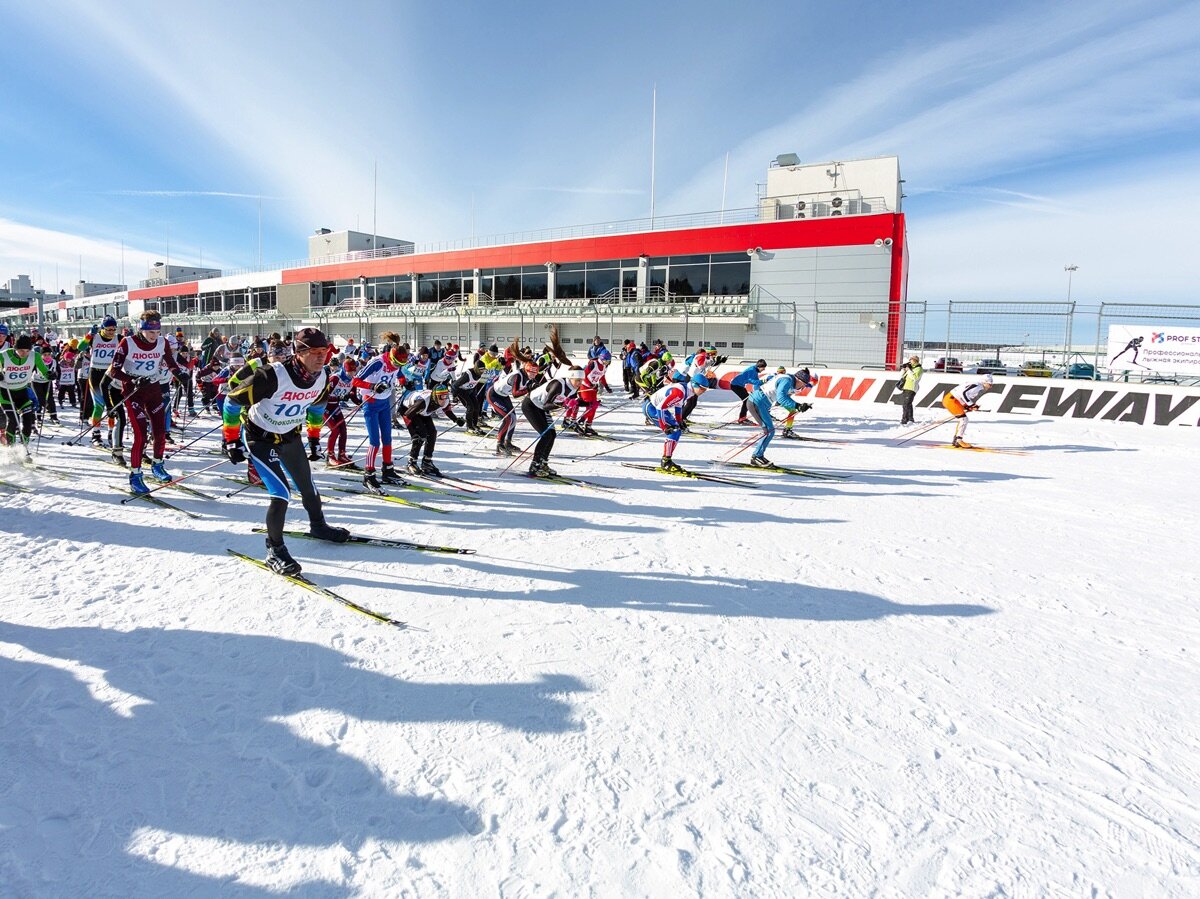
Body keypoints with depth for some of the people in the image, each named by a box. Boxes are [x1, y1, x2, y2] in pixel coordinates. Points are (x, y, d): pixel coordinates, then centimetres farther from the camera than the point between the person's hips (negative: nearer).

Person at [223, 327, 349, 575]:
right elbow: (233, 401, -21)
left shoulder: (322, 377, -14)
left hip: (290, 436, 6)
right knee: (281, 493, -16)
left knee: (307, 485, 19)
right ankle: (275, 551, 0)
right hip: (260, 437, -6)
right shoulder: (272, 376, -34)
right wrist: (232, 440, -15)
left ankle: (318, 525, 46)